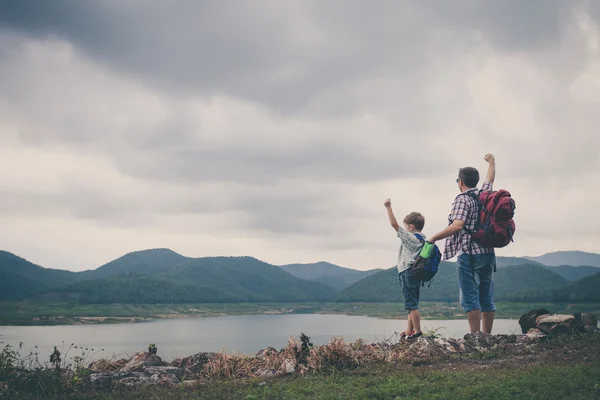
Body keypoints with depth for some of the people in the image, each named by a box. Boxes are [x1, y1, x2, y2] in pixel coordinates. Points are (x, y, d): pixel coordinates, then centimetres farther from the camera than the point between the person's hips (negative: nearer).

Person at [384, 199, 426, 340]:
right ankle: (409, 331, 17)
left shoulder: (410, 237, -12)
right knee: (411, 303, 12)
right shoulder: (422, 239, 13)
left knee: (411, 304, -9)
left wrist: (388, 207, -9)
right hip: (416, 273, 10)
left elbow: (394, 224, -15)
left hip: (408, 273, -10)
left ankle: (417, 331, -9)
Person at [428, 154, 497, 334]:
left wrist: (434, 238, -16)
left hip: (469, 254, -7)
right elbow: (490, 178, 34)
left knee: (470, 298, -7)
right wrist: (491, 161, 53)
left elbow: (457, 225, -22)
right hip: (488, 253, 7)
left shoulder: (462, 199, -8)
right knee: (486, 298, 11)